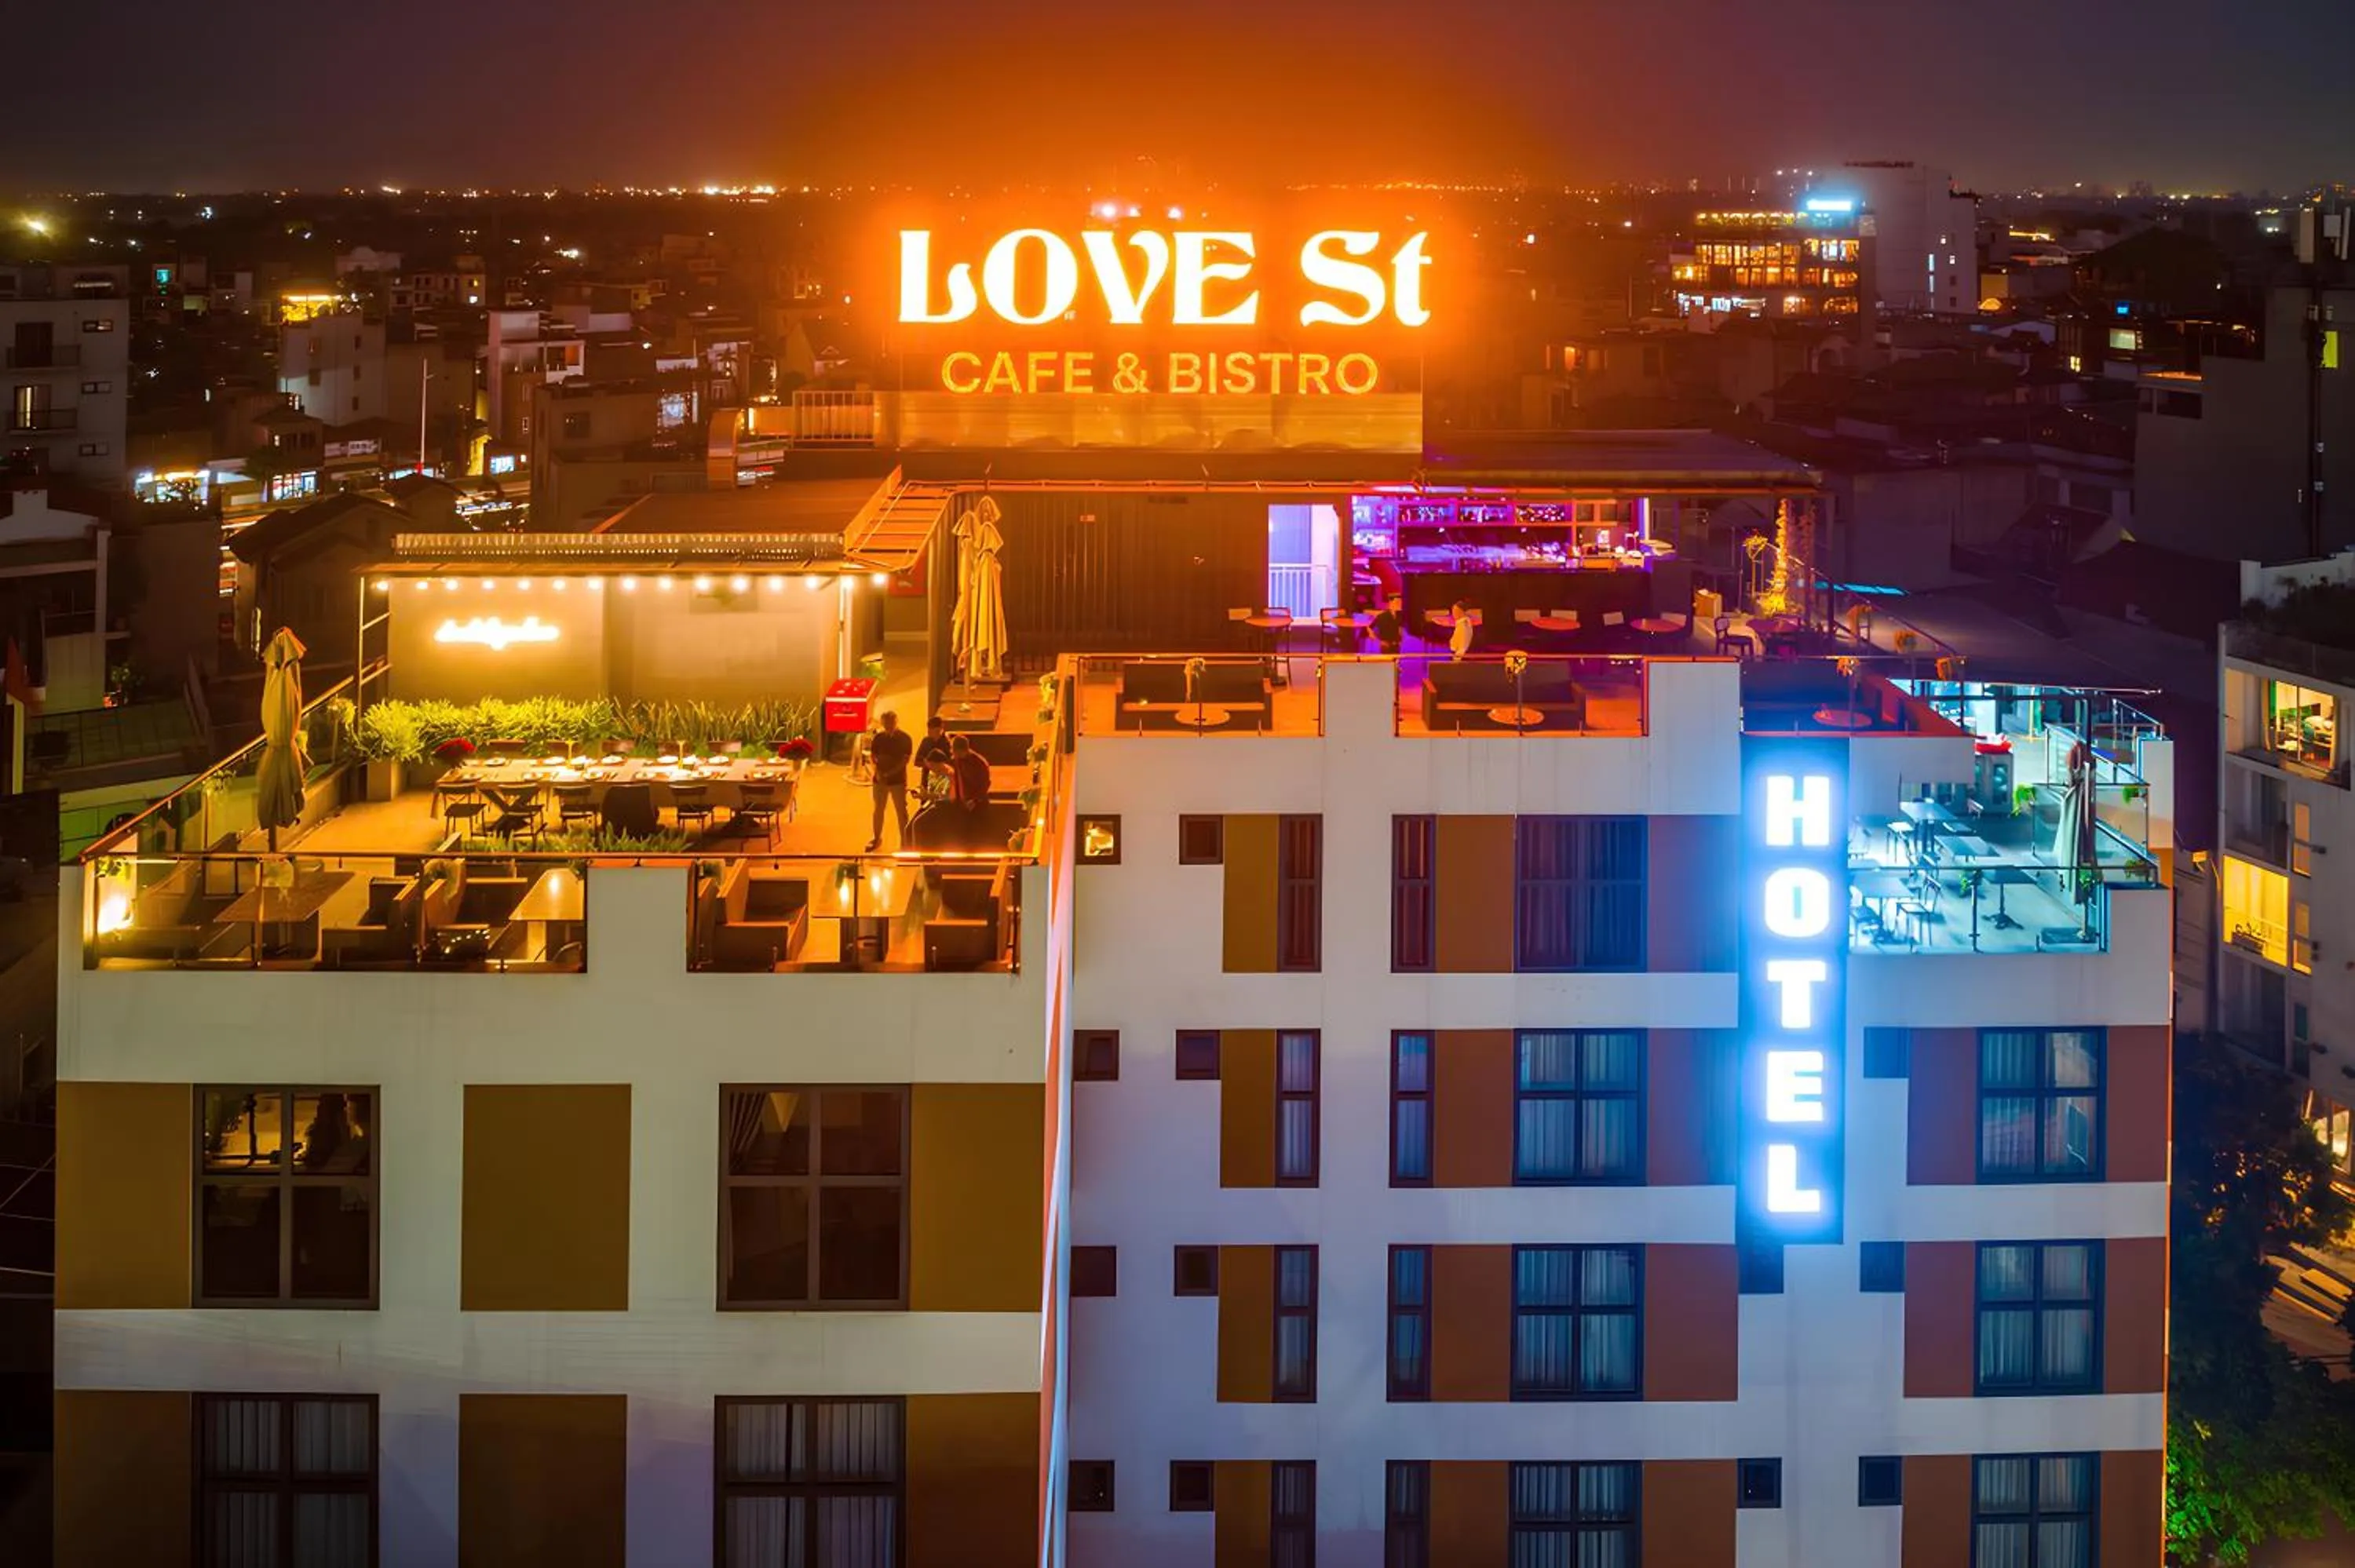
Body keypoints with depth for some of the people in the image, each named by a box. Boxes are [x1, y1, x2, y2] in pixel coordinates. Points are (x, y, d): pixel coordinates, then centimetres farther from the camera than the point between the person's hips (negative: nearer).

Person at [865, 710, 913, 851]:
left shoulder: (904, 739, -7)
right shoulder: (879, 738, 3)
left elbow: (905, 759, -12)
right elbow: (872, 756, 6)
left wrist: (891, 773, -21)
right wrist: (878, 771, -12)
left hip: (898, 780, -4)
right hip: (880, 779, 4)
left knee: (901, 811, -1)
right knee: (878, 809, 12)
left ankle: (904, 841, 5)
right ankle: (877, 839, 25)